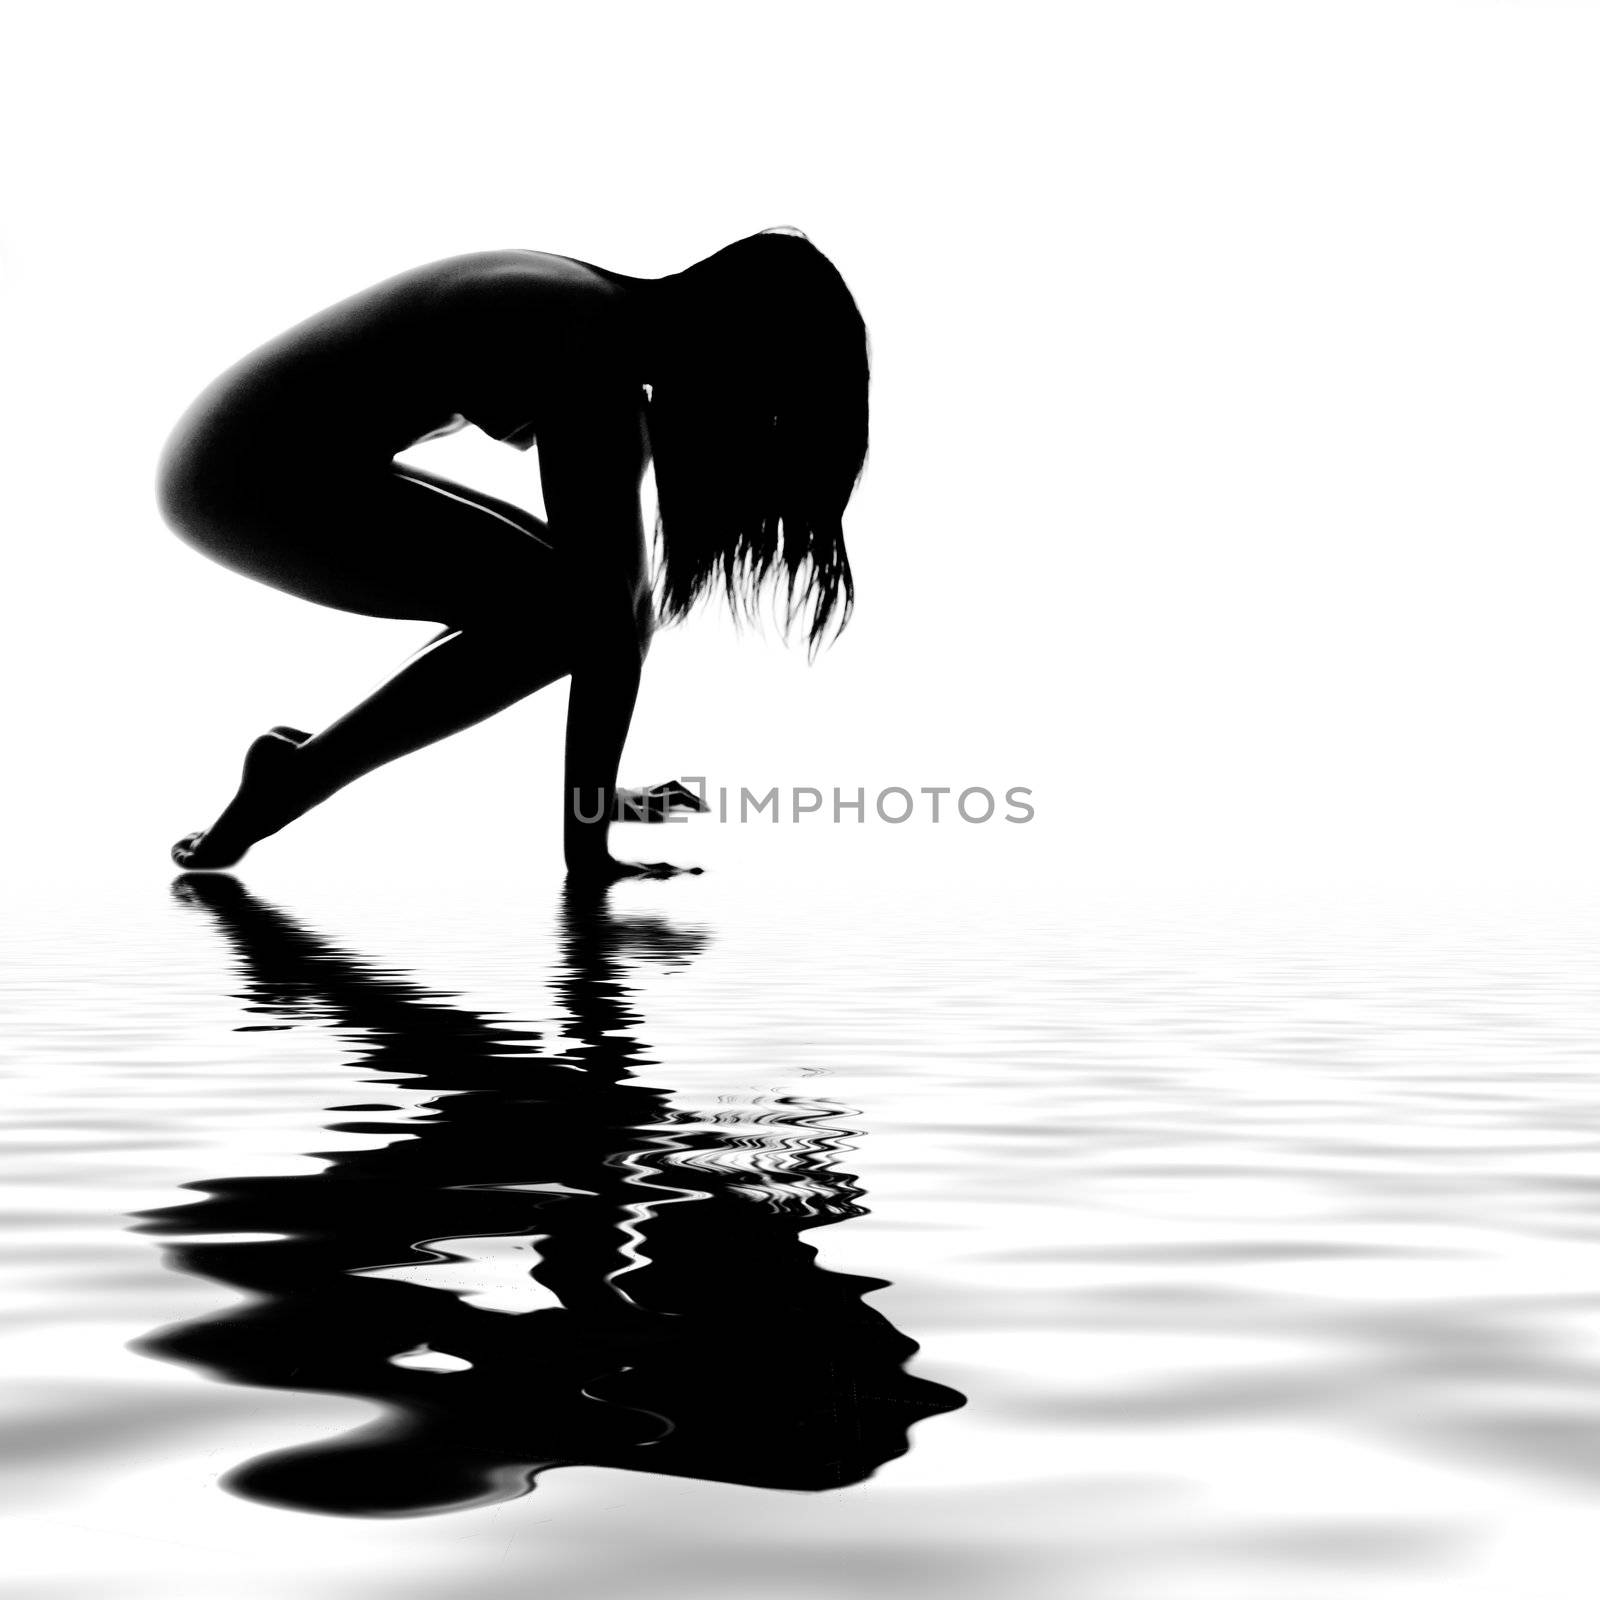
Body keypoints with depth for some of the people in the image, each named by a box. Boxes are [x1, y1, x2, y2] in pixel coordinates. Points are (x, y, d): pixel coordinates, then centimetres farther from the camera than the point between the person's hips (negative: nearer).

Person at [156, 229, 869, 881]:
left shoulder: (615, 317, 10)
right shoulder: (597, 368, -19)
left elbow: (612, 584, 12)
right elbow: (608, 620, -21)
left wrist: (597, 788, 15)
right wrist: (585, 845, -16)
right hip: (260, 475, -10)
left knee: (587, 577, 11)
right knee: (565, 608, -15)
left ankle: (305, 759, 9)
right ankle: (291, 781, -7)